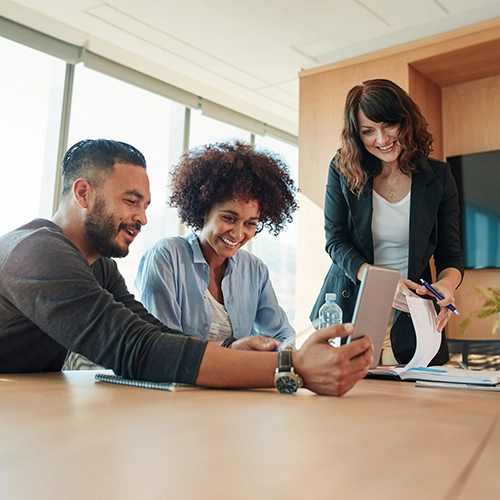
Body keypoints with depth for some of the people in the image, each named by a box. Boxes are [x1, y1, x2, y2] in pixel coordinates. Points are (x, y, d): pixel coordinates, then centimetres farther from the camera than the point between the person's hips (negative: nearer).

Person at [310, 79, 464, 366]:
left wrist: (446, 284, -22)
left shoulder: (439, 176, 1)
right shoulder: (343, 170, -1)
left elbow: (451, 254, 3)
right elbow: (336, 241, -5)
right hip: (348, 310, 0)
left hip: (411, 320, 1)